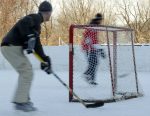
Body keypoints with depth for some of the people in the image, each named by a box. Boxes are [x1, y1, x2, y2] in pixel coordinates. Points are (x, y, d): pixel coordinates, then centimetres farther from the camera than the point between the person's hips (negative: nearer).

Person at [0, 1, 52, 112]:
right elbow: (23, 23, -28)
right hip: (12, 46, -10)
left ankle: (23, 100, 22)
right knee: (27, 72, -10)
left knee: (26, 72, 17)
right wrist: (29, 37, -30)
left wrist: (45, 59, 16)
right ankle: (21, 102, -8)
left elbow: (37, 45, 21)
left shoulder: (37, 24, 22)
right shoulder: (36, 18, -7)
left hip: (13, 47, 10)